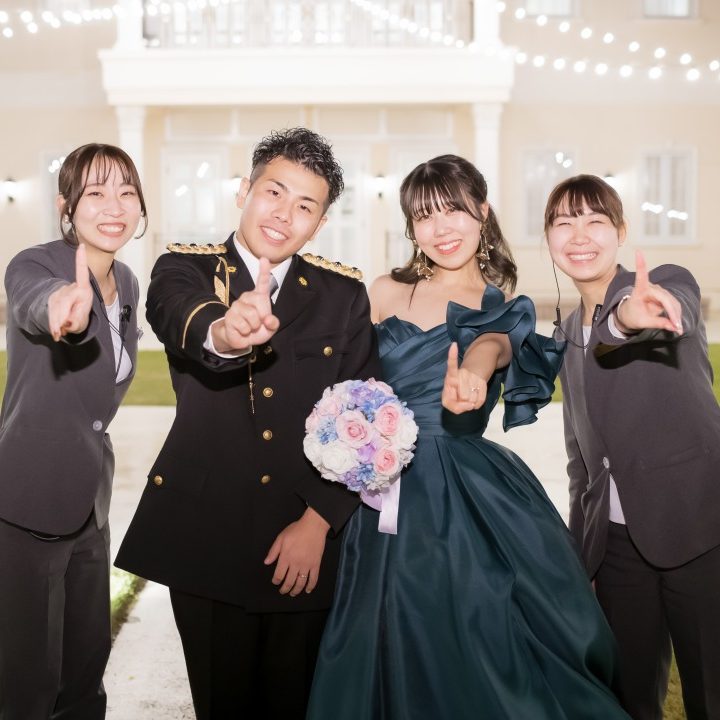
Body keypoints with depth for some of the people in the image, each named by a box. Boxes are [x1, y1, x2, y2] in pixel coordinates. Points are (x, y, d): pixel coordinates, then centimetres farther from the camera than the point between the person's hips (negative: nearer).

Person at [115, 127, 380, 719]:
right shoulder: (185, 270, -2)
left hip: (307, 539, 1)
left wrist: (319, 520, -10)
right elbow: (179, 320, -26)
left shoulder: (344, 296, 3)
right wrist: (222, 332, -50)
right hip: (204, 533, 0)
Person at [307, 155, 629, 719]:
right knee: (404, 655, 7)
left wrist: (471, 376, -41)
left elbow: (490, 347, -18)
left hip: (476, 496, 0)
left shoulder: (505, 313, 6)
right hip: (393, 496, 0)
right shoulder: (387, 292, 5)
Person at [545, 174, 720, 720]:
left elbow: (673, 309, -32)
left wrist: (627, 316, -55)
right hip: (616, 543, 6)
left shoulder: (671, 284, -5)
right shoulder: (568, 332, 13)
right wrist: (578, 546, 16)